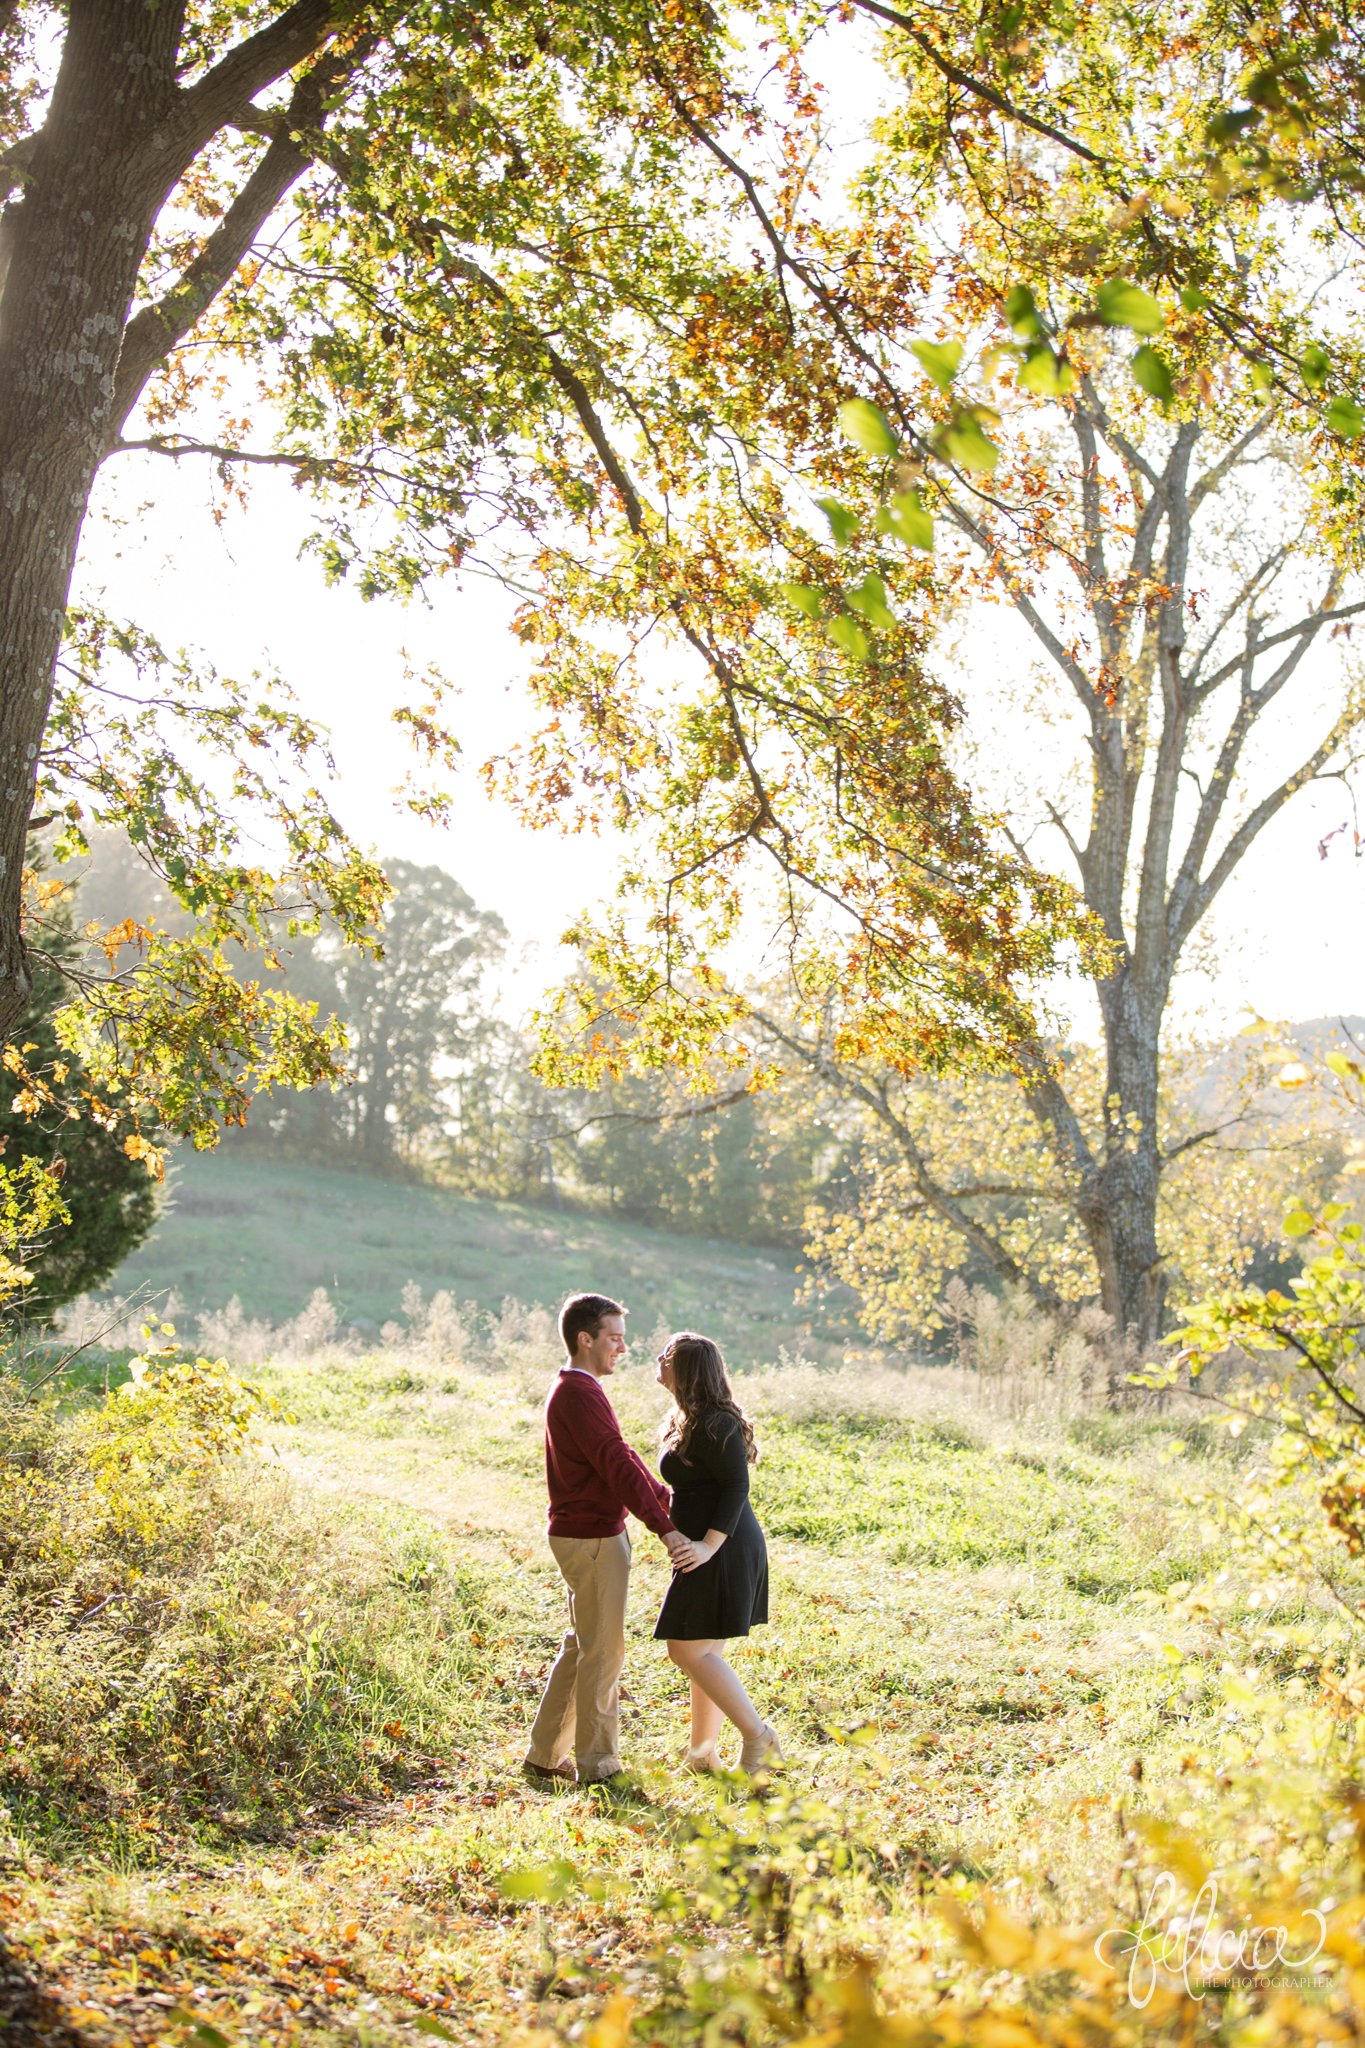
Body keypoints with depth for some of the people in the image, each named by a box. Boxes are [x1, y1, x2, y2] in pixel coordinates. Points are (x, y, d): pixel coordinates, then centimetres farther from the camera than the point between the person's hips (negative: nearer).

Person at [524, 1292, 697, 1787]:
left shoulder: (576, 1389, 15)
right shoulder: (579, 1392, -19)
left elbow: (622, 1458, 20)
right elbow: (617, 1466, -24)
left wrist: (668, 1501, 18)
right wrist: (665, 1528, -25)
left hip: (584, 1535, 10)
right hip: (593, 1538, -10)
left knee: (581, 1647, 17)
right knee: (603, 1653, -1)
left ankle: (545, 1755, 24)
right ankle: (597, 1764, 9)